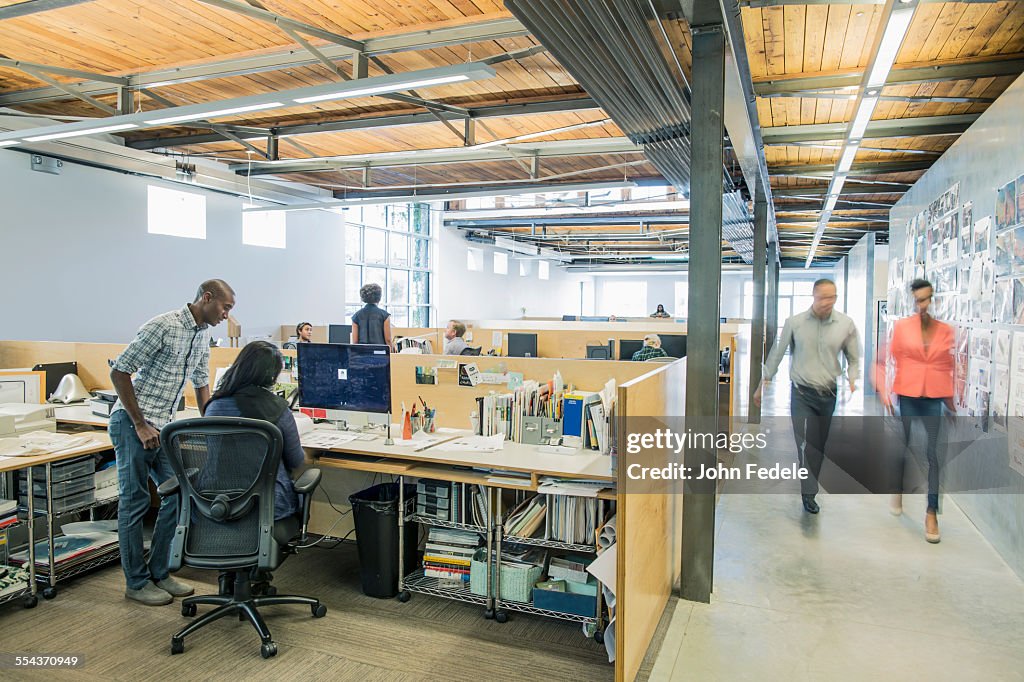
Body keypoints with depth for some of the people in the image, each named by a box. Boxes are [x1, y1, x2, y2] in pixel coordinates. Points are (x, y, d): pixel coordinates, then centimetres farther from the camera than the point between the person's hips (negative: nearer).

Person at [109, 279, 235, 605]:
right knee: (135, 502, 2)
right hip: (133, 423, -8)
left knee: (177, 495, 6)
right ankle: (136, 582, 15)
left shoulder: (203, 335, 10)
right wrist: (140, 425, -16)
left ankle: (159, 573, 20)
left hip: (163, 426, 8)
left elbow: (201, 384, 20)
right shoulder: (163, 326, -16)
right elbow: (119, 372, -16)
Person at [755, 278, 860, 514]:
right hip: (802, 393, -2)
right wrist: (763, 384, 5)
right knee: (806, 444, -9)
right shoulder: (795, 322, -5)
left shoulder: (846, 324, -1)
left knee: (820, 444, 10)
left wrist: (852, 380, -8)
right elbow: (777, 354, 3)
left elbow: (854, 358, 10)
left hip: (830, 393, 2)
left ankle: (809, 486, 27)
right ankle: (809, 493, -2)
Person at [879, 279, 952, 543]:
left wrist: (951, 399, 10)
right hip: (906, 396, -1)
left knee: (935, 453, -4)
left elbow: (949, 368, 12)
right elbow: (892, 361, 1)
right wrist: (884, 390, -7)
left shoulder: (947, 331, 5)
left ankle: (932, 512, 5)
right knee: (902, 447, 12)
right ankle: (898, 491, 37)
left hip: (936, 398, 1)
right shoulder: (901, 326, 0)